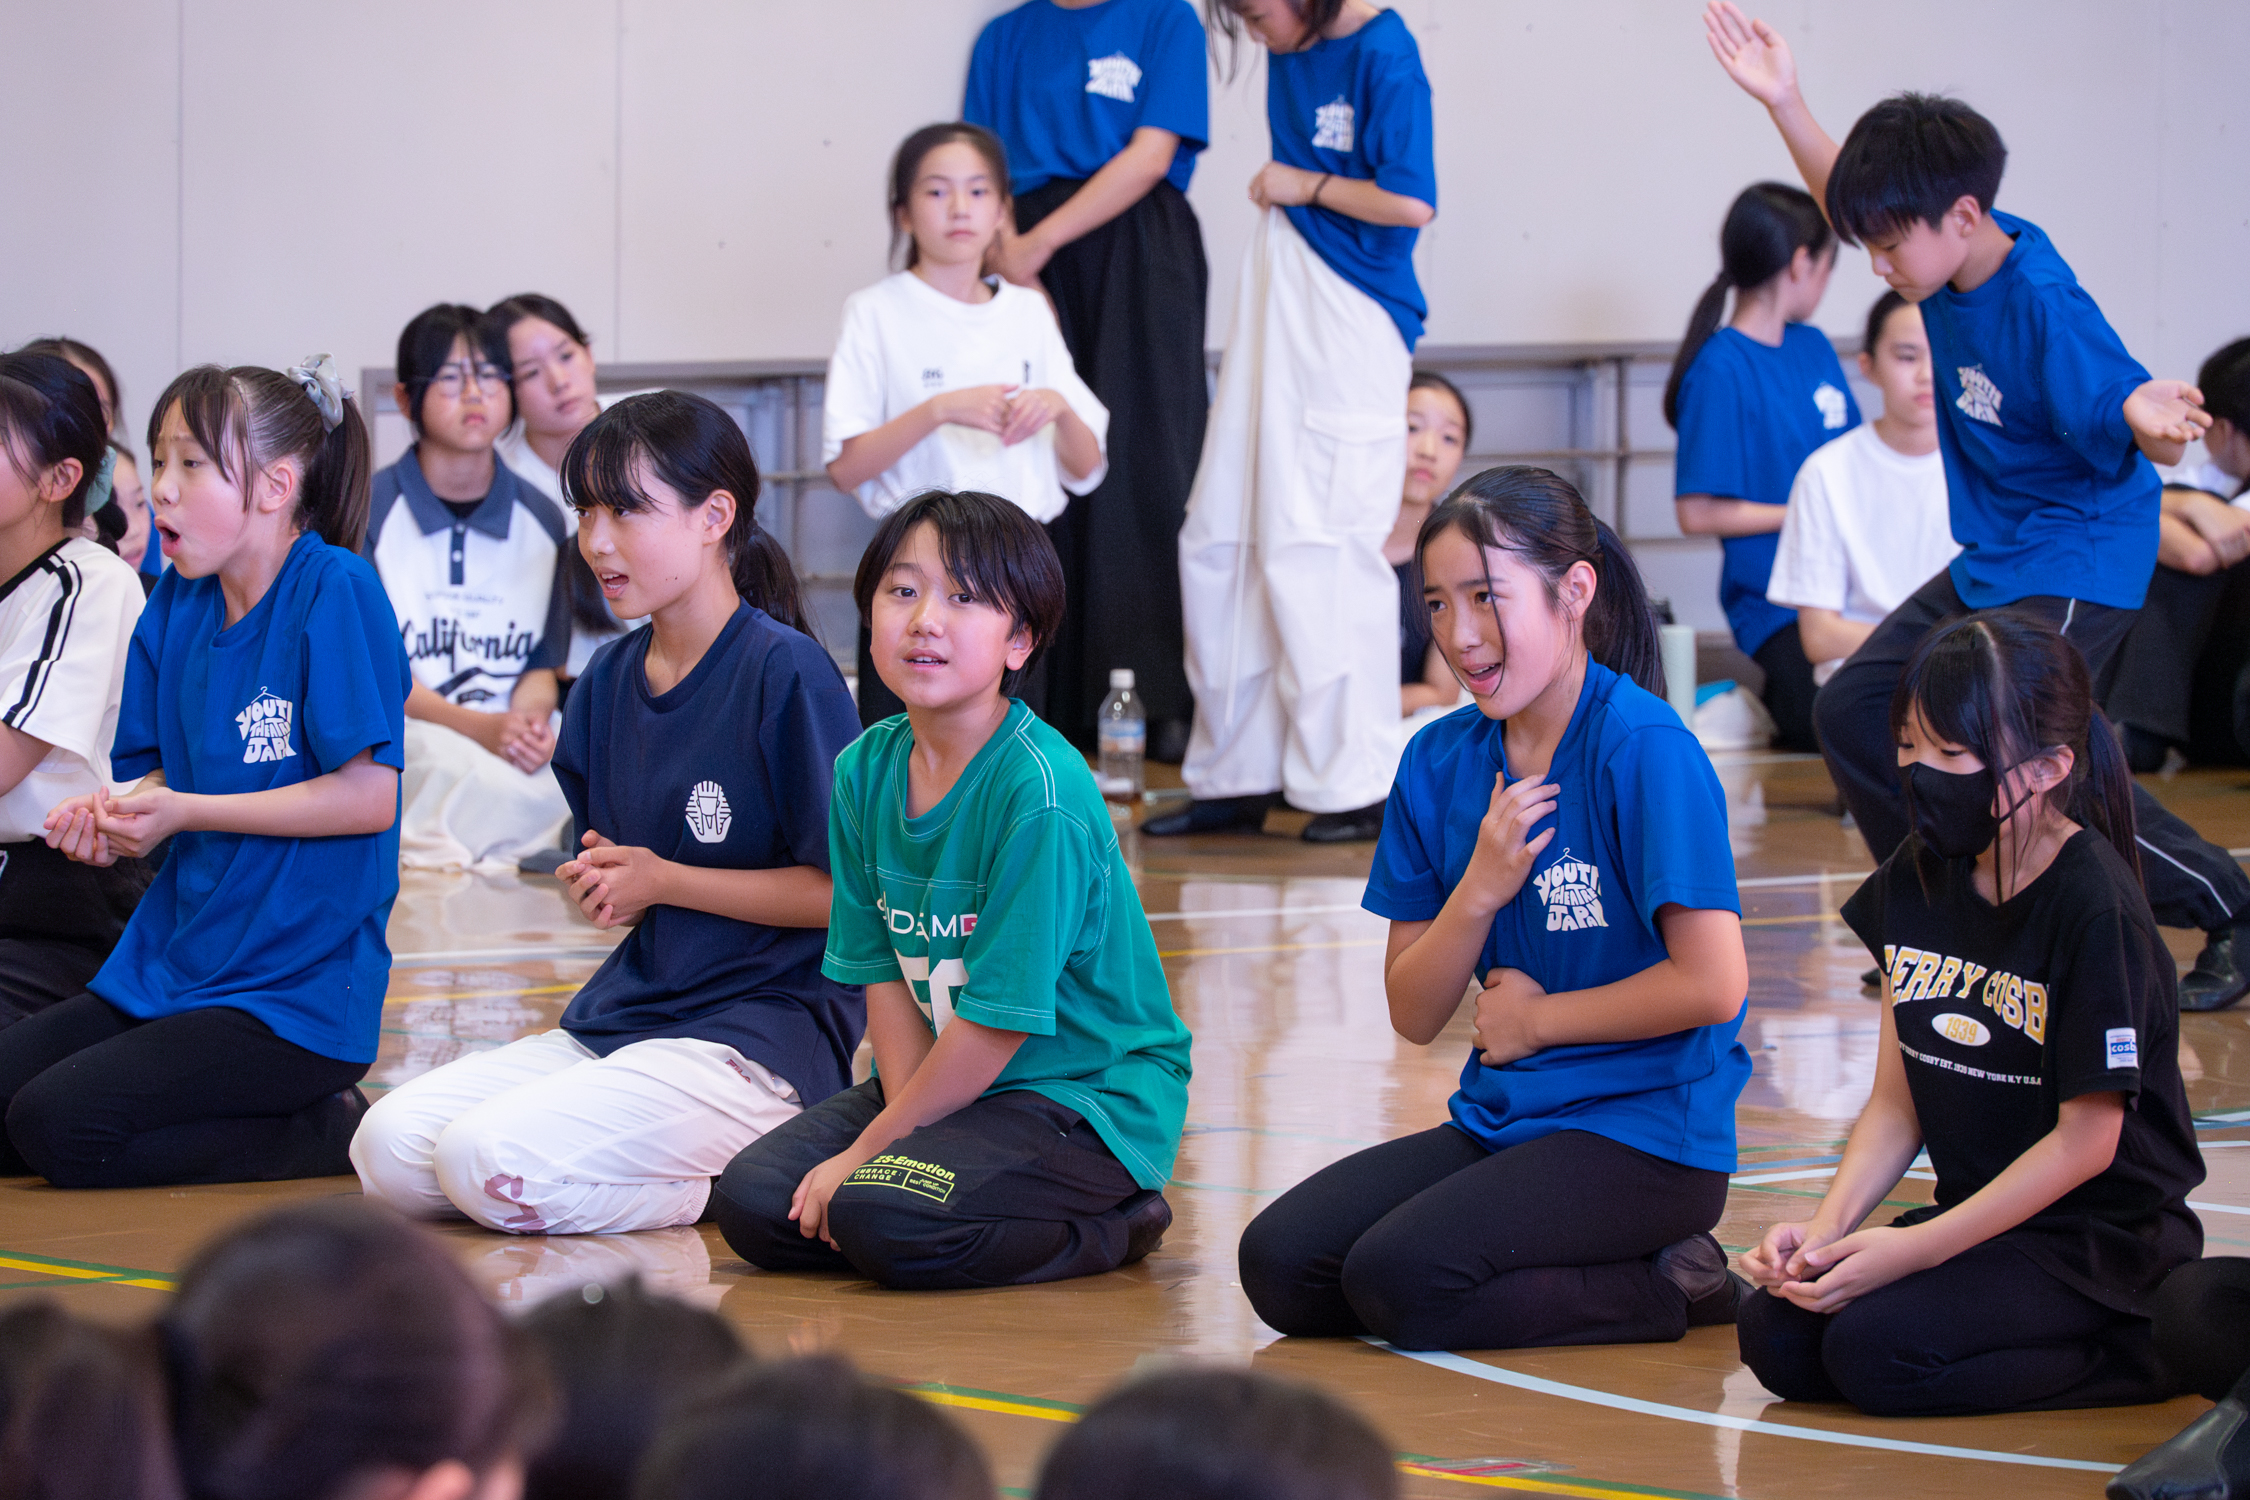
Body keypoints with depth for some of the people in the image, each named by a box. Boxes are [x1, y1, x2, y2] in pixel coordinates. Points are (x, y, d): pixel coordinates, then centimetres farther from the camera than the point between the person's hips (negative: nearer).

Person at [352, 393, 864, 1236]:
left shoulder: (786, 674, -11)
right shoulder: (609, 681, 13)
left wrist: (664, 881, -10)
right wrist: (599, 888, -2)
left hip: (762, 1032, -8)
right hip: (620, 1015, 8)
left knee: (492, 1164, -27)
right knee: (389, 1149, -11)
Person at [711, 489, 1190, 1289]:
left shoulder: (1042, 790, -22)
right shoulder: (865, 772, 2)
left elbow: (1000, 1018, -21)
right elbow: (884, 975, 3)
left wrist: (873, 1149, -14)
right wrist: (900, 1131, -12)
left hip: (1088, 1097, -7)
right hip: (948, 1078, 7)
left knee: (883, 1217, -29)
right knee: (751, 1200, -8)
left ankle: (1104, 1230, -6)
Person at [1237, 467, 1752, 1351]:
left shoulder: (1645, 750, -13)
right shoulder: (1439, 763, 6)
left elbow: (1712, 983, -19)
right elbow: (1413, 1014, 7)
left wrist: (1534, 1019, -6)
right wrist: (1479, 890, -12)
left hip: (1647, 1134, -7)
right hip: (1501, 1117, 7)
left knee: (1399, 1283, -24)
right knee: (1279, 1264, -9)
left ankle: (1667, 1285, -4)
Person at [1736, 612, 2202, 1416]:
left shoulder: (2095, 912, -18)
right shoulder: (1916, 880, 4)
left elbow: (2087, 1141, -17)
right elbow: (1897, 1102, 8)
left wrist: (1914, 1247, -18)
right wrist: (1827, 1226, -9)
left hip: (2106, 1237, -7)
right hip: (1979, 1219, 7)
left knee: (1875, 1351, -26)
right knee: (1776, 1338, -11)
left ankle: (2140, 1351, -7)